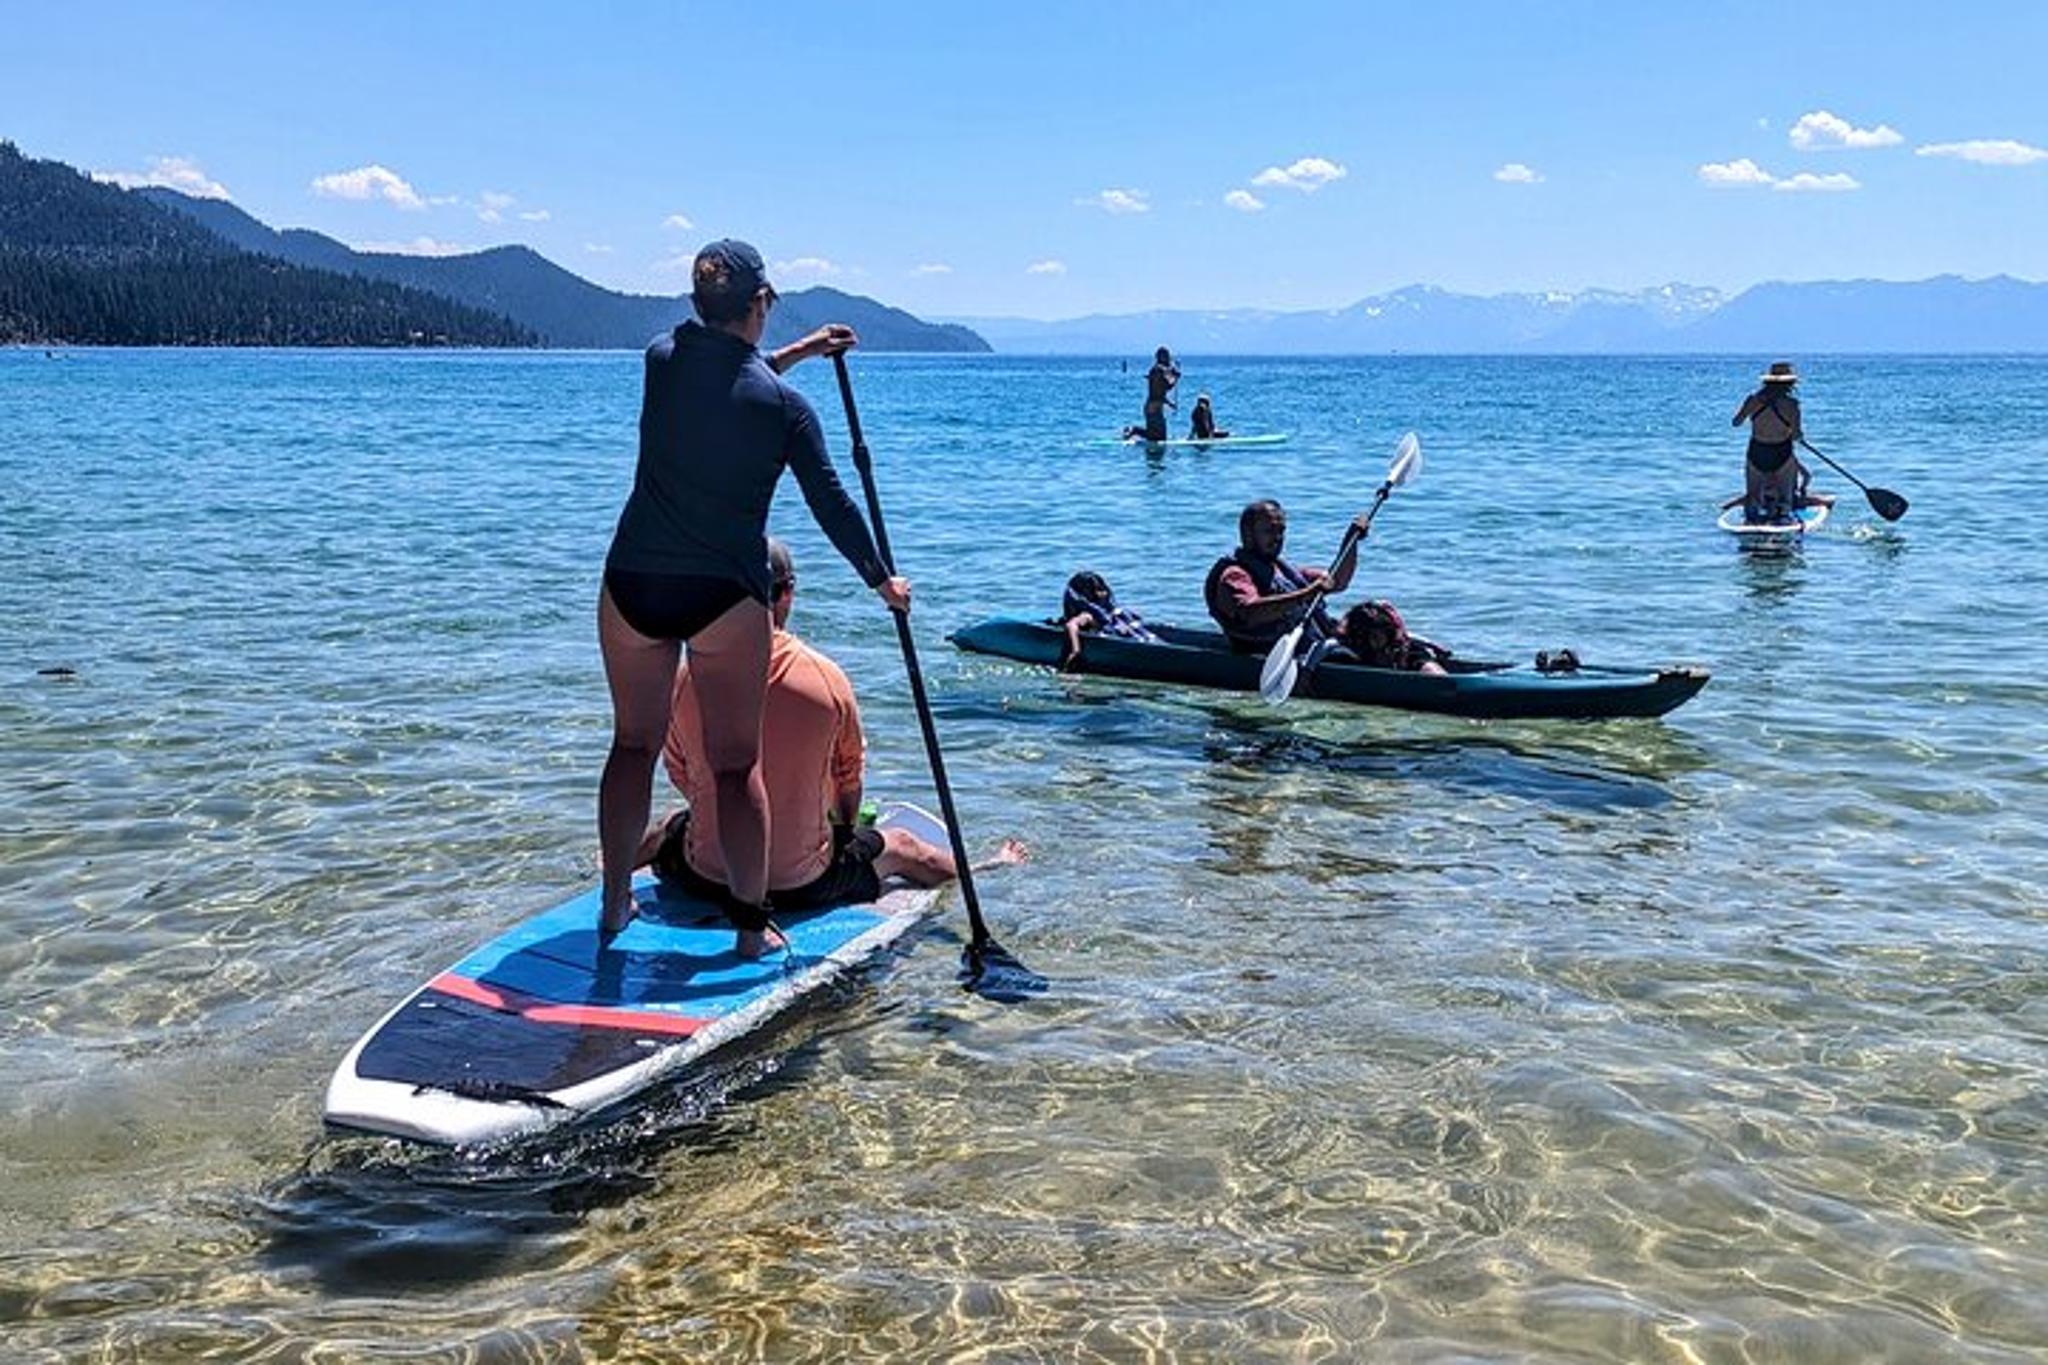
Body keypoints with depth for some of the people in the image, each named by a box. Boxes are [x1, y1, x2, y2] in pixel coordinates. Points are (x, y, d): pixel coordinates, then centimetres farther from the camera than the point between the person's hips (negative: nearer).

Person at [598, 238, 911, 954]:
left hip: (632, 585, 3)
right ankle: (751, 923, 10)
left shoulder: (663, 359, 1)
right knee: (737, 761, 6)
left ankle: (615, 902, 24)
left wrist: (799, 351, 30)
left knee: (634, 742, 17)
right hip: (725, 597, -3)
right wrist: (884, 583, 13)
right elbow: (832, 505, -1)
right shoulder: (784, 405, -7)